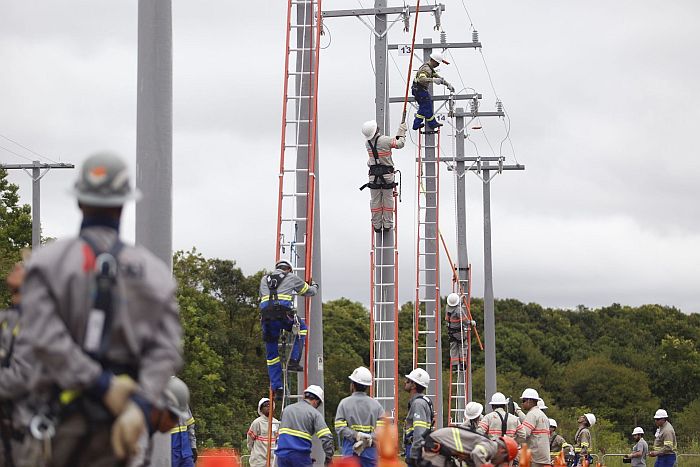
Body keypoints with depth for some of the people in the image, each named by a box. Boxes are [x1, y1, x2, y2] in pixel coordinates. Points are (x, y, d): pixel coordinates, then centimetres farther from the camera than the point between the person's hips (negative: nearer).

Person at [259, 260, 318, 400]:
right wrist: (314, 286, 55)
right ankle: (293, 361, 14)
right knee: (302, 328, 29)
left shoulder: (264, 279, 29)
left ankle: (277, 388, 9)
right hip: (283, 313, -3)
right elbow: (309, 291, 30)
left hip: (266, 316, 3)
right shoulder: (292, 278, 19)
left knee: (272, 354, 13)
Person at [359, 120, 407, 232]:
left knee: (375, 201, 10)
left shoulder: (367, 143, -3)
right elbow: (399, 144, -2)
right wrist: (402, 131, 13)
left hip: (373, 175, 3)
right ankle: (387, 224, 14)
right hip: (387, 174, -3)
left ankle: (376, 225, 16)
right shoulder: (386, 140, -17)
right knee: (388, 200, 10)